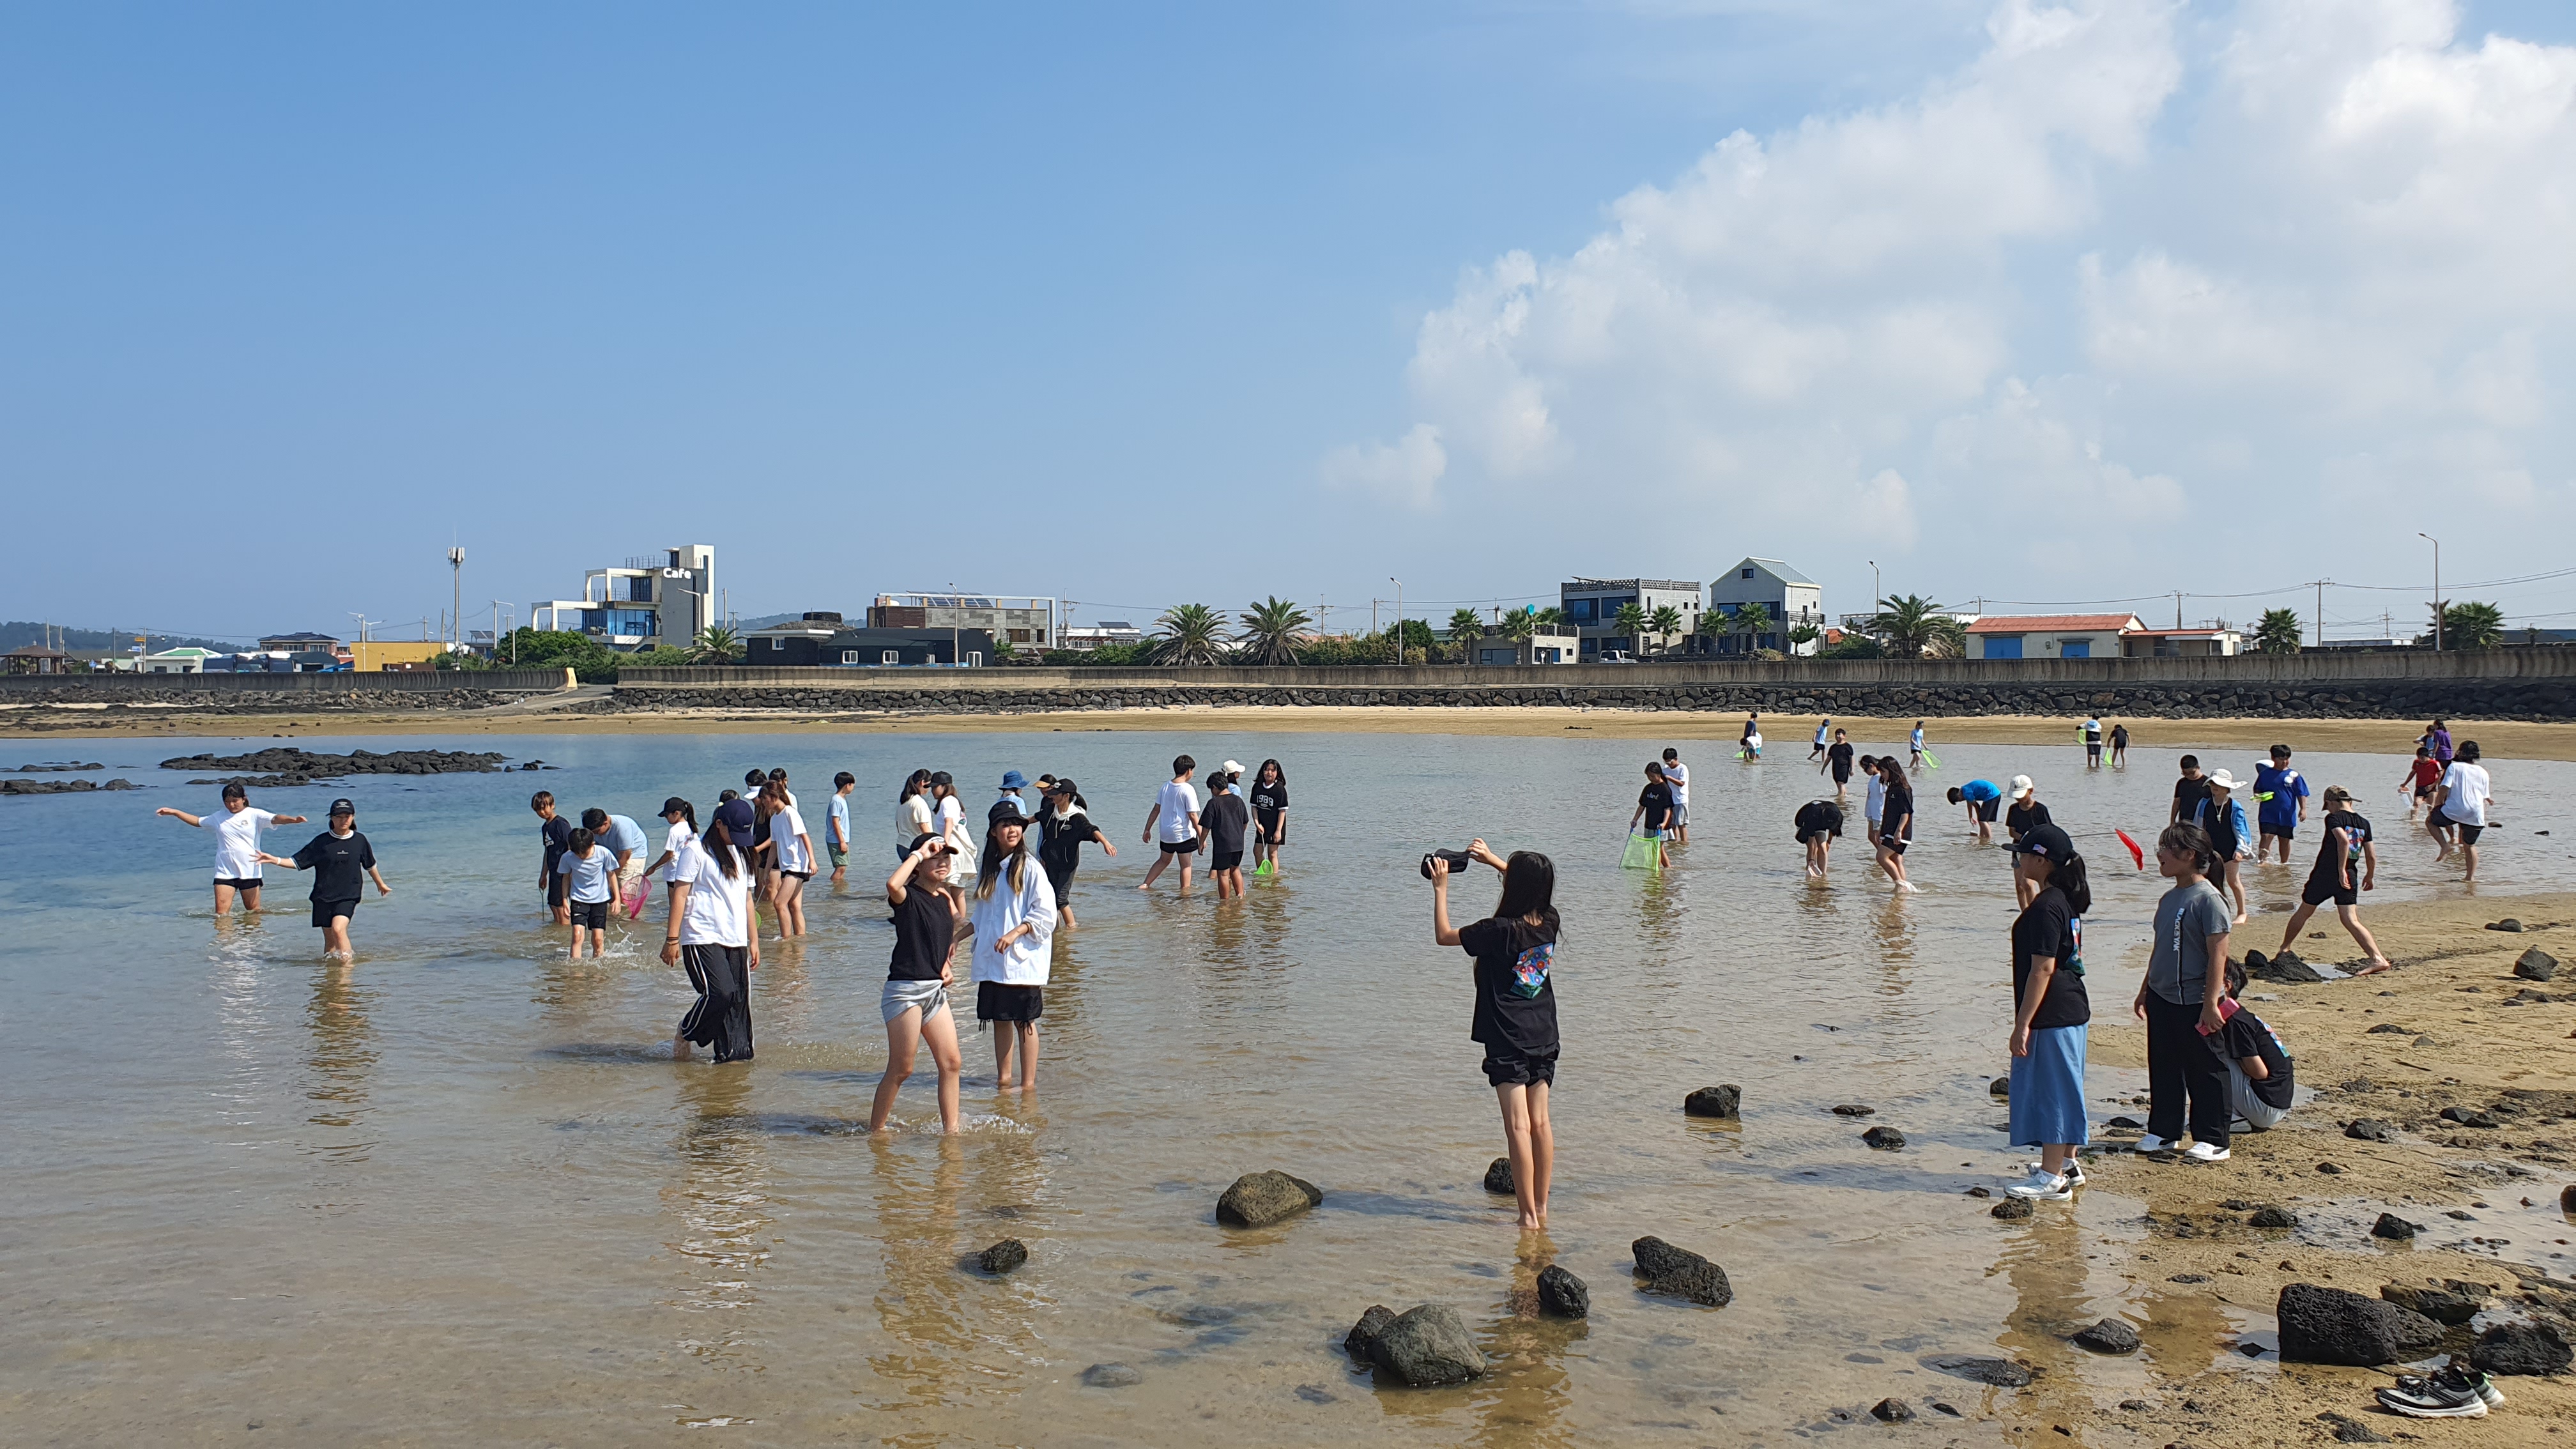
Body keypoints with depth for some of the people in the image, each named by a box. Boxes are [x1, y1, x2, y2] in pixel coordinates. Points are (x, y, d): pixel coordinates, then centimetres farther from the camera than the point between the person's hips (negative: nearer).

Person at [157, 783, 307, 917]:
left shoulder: (255, 815, -1)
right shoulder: (218, 818, 12)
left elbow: (276, 819, -17)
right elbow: (197, 821, 27)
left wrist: (293, 819, -36)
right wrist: (173, 812, 27)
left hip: (249, 872, -3)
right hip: (225, 872, 3)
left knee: (254, 912, 4)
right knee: (221, 914, -7)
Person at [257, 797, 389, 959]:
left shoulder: (359, 840, 3)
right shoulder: (321, 842, -1)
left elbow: (370, 865, 19)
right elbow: (298, 862, 0)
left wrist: (381, 884, 33)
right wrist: (275, 860, -16)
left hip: (348, 896, -1)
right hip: (323, 897, 1)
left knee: (338, 928, -23)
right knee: (329, 939, 4)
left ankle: (348, 960, -17)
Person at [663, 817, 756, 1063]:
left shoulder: (741, 856, 19)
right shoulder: (697, 852, -3)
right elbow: (680, 894, -6)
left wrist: (754, 940, 22)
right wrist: (672, 939, -11)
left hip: (736, 942, 7)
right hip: (702, 939, -7)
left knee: (740, 1000, -1)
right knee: (719, 993, -17)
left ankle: (734, 1055, 5)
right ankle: (683, 1037, 4)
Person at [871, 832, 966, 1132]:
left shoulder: (945, 898, 13)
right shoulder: (908, 896, -10)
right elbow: (892, 885, -35)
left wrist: (945, 965, 10)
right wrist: (918, 854, -23)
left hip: (936, 989, 7)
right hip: (905, 989, -7)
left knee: (952, 1063, 3)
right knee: (901, 1069, -1)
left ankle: (950, 1129, 11)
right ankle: (875, 1130, 12)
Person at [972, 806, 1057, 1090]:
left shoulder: (1029, 868, -7)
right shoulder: (988, 870, 12)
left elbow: (1045, 913, -12)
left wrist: (1014, 934, -20)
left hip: (1022, 958, -6)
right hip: (991, 960, 6)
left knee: (1024, 1020, -1)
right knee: (999, 1019, 10)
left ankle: (1028, 1082, 5)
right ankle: (1003, 1078, 19)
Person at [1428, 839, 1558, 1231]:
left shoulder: (1499, 931, -18)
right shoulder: (1550, 922, -2)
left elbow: (1444, 935, -6)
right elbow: (1535, 889, 21)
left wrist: (1440, 889, 3)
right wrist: (1494, 859, 23)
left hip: (1507, 1044, -6)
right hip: (1543, 1038, 6)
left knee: (1518, 1127, -5)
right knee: (1540, 1123, 13)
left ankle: (1528, 1216, -5)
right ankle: (1542, 1206, 20)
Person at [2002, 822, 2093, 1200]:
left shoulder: (2045, 908, -20)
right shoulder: (2064, 901, 9)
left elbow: (2043, 968, -23)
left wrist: (2022, 1023, -21)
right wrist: (2025, 887, 27)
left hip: (2050, 1014, -10)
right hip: (2073, 1010, 10)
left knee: (2049, 1091, -3)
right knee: (2061, 1089, 18)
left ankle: (2052, 1178, 2)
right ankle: (2066, 1164, 29)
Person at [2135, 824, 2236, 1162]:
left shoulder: (2208, 899, -15)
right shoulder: (2169, 899, 11)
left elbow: (2218, 954, -18)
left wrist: (2210, 1002, -21)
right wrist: (2145, 991, 22)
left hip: (2194, 1003, -8)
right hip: (2161, 998, 8)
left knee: (2204, 1072, 2)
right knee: (2163, 1069, 14)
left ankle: (2212, 1142, 11)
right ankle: (2163, 1133, 25)